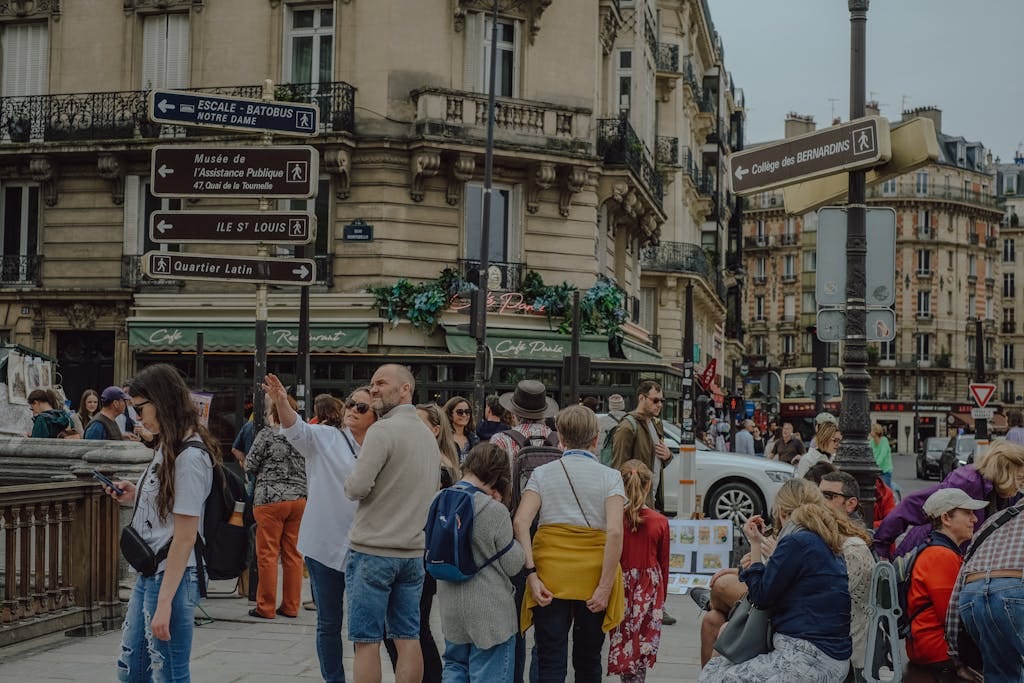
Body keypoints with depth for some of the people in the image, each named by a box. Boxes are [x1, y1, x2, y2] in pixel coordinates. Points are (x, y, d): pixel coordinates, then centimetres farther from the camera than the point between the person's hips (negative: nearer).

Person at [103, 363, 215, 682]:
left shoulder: (190, 456, -17)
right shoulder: (167, 447, 10)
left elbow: (184, 537, -19)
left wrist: (164, 602, -20)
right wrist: (136, 496, 6)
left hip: (172, 578, -10)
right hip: (148, 573, 10)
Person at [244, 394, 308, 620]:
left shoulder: (268, 434, -7)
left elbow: (250, 465, -3)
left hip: (270, 499, -5)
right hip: (299, 498, 5)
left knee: (267, 554, 0)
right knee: (293, 554, 9)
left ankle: (266, 607, 2)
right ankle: (291, 606, 13)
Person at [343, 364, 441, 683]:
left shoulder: (383, 430, -13)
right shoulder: (428, 434, 12)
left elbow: (358, 487, -19)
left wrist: (349, 485, 2)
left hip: (373, 551, -7)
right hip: (414, 551, 7)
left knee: (367, 641, -2)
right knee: (408, 637, 8)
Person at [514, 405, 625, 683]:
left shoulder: (542, 473, 5)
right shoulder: (609, 476, 1)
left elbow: (521, 522, -8)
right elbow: (615, 531, -12)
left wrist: (531, 574, -10)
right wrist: (605, 586, -12)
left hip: (550, 574, 0)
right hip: (593, 574, 0)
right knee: (588, 660, 15)